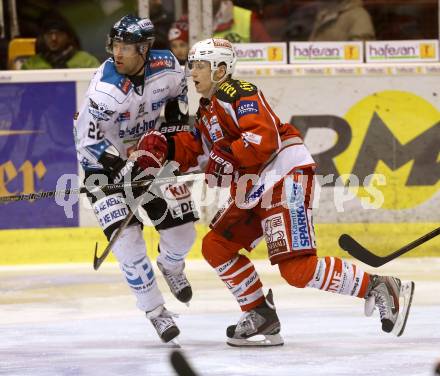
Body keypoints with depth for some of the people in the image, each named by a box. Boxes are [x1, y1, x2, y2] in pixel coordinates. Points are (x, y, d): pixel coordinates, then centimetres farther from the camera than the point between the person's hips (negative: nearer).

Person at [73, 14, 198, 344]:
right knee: (127, 239, -15)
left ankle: (171, 267, 39)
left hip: (150, 152, 4)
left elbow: (178, 88, 10)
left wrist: (177, 118, 1)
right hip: (104, 159, -4)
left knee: (181, 228, 2)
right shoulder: (106, 87, -31)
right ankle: (156, 312, 1)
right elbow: (88, 137, -26)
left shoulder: (167, 66, -16)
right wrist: (120, 167, -32)